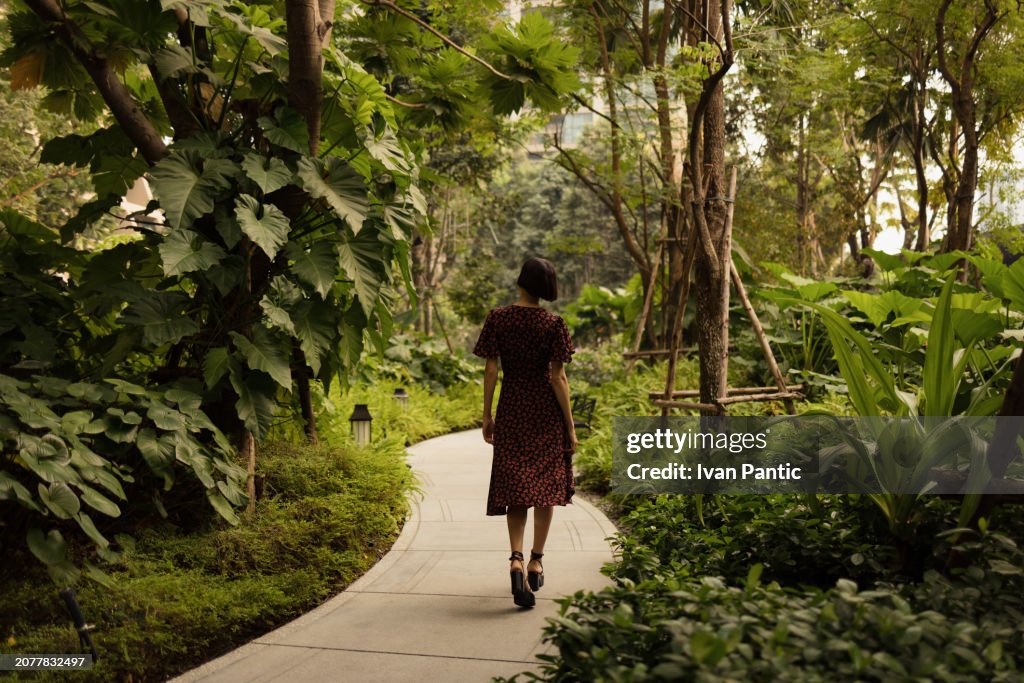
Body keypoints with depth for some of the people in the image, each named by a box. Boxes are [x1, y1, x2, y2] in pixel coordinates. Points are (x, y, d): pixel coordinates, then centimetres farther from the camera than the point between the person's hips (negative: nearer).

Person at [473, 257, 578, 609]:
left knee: (515, 486, 5)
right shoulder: (553, 324, -7)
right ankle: (536, 561, 17)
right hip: (546, 409, -1)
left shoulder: (497, 318, -2)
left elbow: (491, 370, -3)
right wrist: (570, 426, -2)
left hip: (511, 408, 1)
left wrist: (487, 415, 7)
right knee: (546, 484, 12)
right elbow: (558, 377, -8)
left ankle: (516, 559, -14)